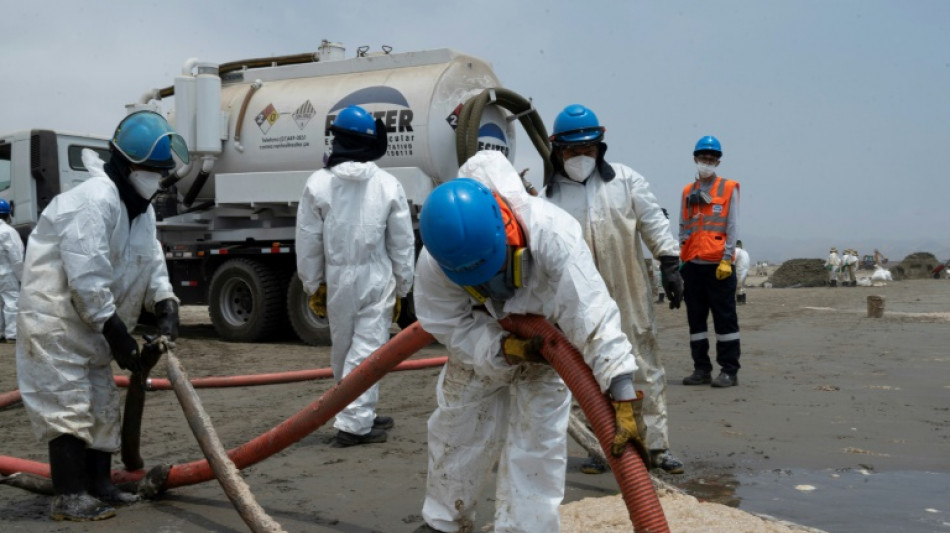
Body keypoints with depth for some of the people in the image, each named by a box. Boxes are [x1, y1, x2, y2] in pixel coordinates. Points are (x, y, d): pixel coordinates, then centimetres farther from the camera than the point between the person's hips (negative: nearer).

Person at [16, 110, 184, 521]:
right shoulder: (94, 201, -23)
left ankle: (98, 484, 26)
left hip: (93, 324, 11)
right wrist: (116, 333, -26)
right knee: (68, 405, -9)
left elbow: (152, 264, 7)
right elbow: (86, 277, -28)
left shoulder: (141, 208, 9)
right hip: (54, 320, -11)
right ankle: (68, 496, -3)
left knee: (102, 403, 15)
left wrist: (166, 308, -11)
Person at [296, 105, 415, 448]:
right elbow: (402, 244, 0)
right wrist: (401, 288, 9)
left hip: (338, 279, 2)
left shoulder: (318, 184, -5)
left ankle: (361, 417, 30)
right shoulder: (388, 185, -5)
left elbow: (308, 243, -1)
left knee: (342, 352, 17)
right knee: (367, 352, 0)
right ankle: (353, 424, -6)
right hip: (377, 280, -1)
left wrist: (313, 287, 10)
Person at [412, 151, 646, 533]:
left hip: (543, 349, -2)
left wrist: (623, 402, -49)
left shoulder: (554, 237, -43)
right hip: (478, 352, 3)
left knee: (536, 449, -5)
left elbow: (595, 320, -45)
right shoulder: (432, 266, -33)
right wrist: (503, 349, -43)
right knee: (456, 435, 15)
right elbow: (454, 329, -24)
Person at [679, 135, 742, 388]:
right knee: (695, 318, 7)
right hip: (692, 264, 5)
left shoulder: (728, 188, 4)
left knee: (725, 318, -2)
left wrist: (726, 259, -10)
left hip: (719, 264, -5)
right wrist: (681, 258, 6)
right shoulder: (688, 192, 15)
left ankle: (729, 371, 3)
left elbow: (732, 227, -2)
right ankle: (701, 369, 15)